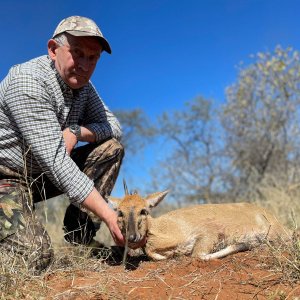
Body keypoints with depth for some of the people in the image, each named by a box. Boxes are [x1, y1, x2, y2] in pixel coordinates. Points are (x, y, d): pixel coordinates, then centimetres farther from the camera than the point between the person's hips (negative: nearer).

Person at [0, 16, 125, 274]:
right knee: (34, 259, -29)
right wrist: (110, 216, -34)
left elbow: (114, 126, 3)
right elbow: (55, 162, -31)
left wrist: (76, 132, -20)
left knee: (111, 148, -5)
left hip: (41, 176, 8)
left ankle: (78, 239, -5)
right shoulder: (27, 81, -24)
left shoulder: (81, 84, 2)